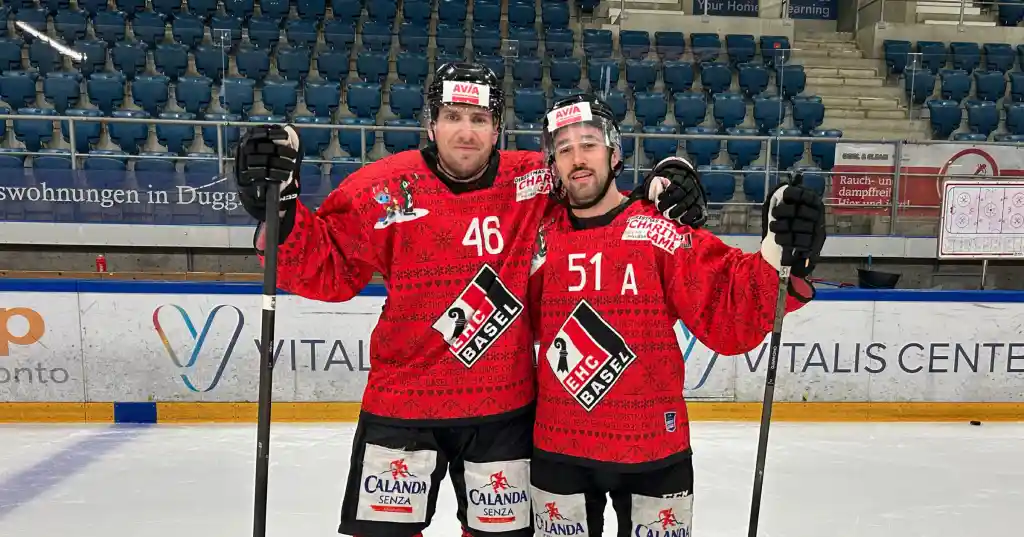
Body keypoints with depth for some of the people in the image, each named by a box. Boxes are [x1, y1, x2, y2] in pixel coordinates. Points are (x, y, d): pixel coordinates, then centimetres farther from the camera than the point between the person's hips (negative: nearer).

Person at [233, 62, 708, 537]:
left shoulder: (534, 182, -5)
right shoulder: (385, 189, -10)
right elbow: (326, 270, -6)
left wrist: (659, 200, -5)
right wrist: (281, 208, -19)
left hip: (504, 407, 2)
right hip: (401, 405, -1)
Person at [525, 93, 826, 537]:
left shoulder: (661, 232, -11)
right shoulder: (542, 240, 0)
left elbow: (729, 316, -20)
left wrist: (777, 260, -33)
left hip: (654, 450, -2)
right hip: (558, 449, 2)